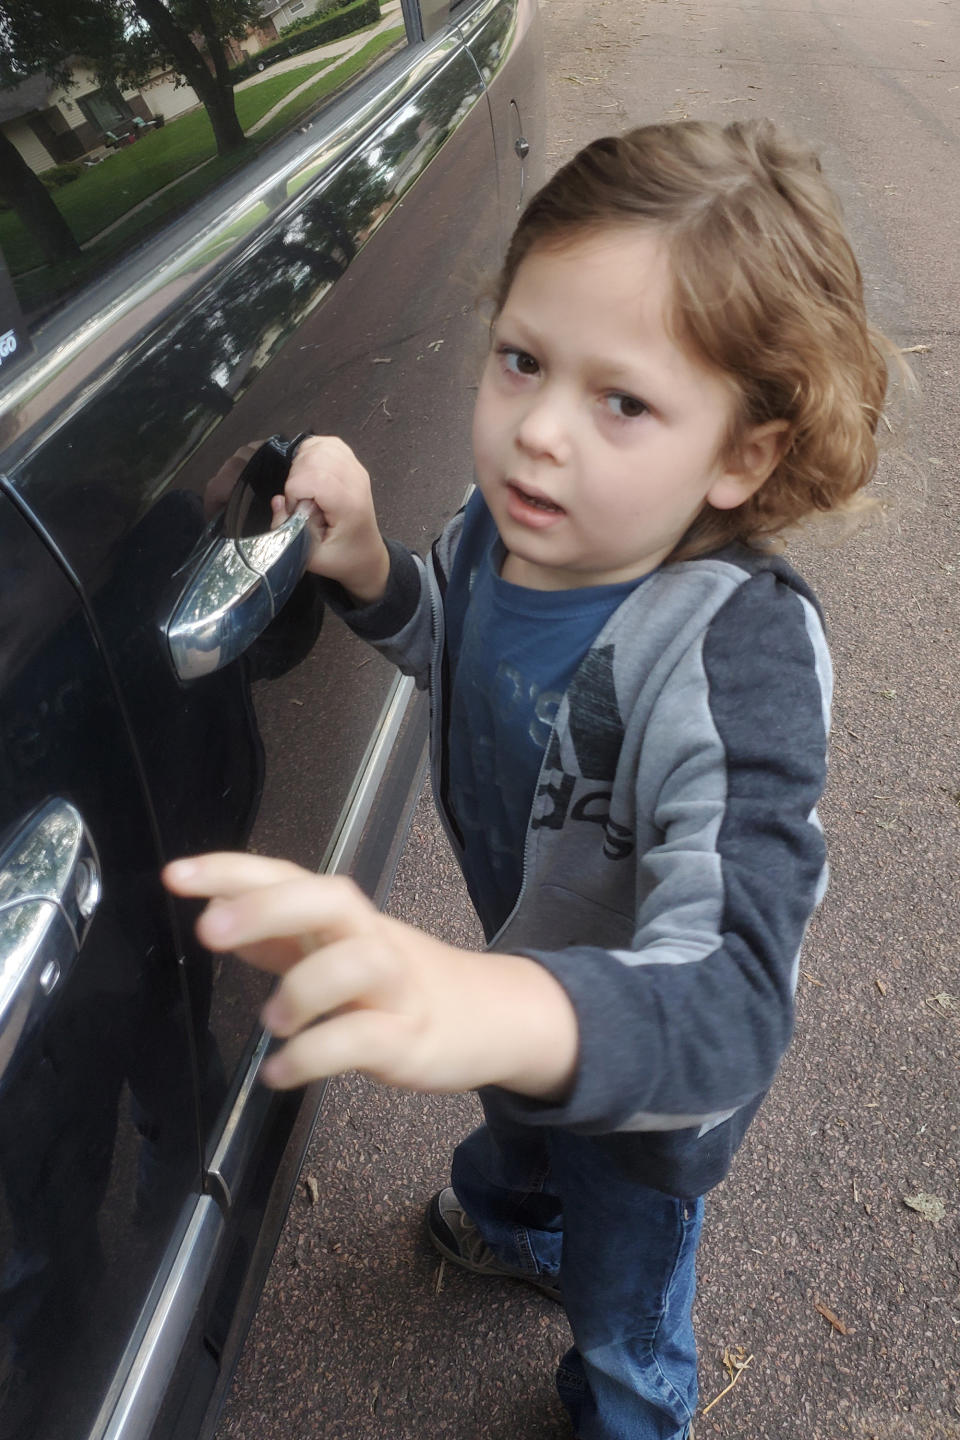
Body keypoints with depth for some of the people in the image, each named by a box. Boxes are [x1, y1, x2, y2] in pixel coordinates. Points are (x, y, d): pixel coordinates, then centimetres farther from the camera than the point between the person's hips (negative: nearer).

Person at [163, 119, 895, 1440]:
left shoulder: (737, 650, -42)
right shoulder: (510, 521, -20)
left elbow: (728, 1004, -52)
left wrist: (499, 1009, -73)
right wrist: (368, 569, -20)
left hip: (656, 1079, -5)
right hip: (514, 969, 6)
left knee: (624, 1322, 26)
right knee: (516, 1127, 40)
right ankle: (514, 1223, 76)